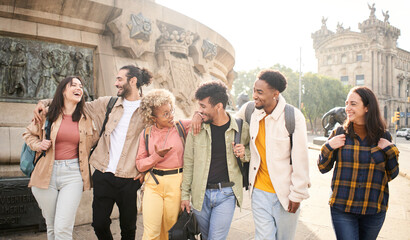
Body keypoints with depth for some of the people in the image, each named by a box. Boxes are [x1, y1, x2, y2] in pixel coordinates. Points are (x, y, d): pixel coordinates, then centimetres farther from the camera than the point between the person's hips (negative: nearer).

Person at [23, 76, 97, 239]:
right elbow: (29, 134, 18)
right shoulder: (48, 114, 4)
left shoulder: (85, 118, 6)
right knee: (51, 226, 11)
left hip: (73, 173, 0)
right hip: (47, 174, 1)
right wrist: (38, 145, -1)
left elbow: (92, 140, 22)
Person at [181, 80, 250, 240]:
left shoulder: (241, 128, -7)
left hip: (226, 193, -2)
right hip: (200, 194, 2)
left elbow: (251, 152, 13)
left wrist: (244, 154, -12)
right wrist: (185, 194, 4)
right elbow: (188, 162, 3)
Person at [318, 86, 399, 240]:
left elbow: (392, 175, 6)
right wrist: (328, 147, -13)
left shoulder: (383, 137, 0)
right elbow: (323, 168, 2)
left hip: (374, 211, 2)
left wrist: (391, 151, -8)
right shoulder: (339, 133, -3)